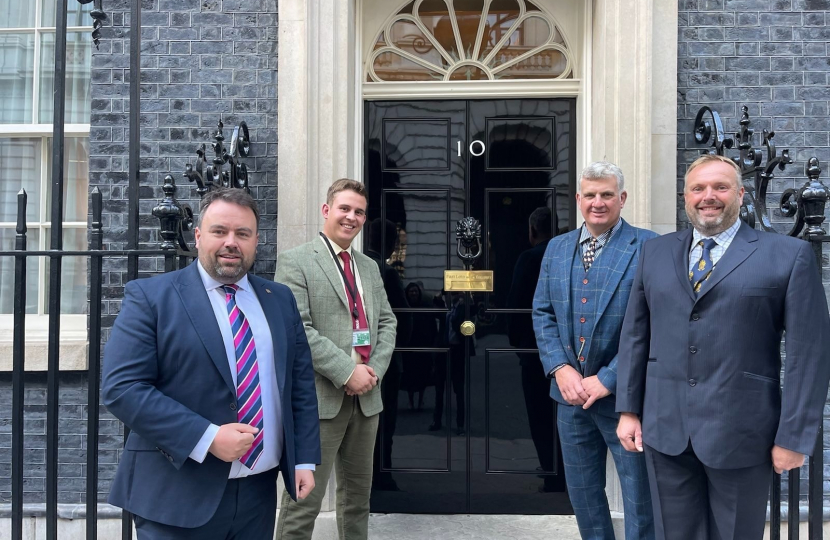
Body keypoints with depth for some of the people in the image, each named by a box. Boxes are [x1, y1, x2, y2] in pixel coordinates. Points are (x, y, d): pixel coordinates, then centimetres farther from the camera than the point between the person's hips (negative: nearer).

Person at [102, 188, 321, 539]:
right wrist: (207, 438, -20)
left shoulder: (280, 299, 9)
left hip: (260, 491, 5)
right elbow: (121, 387, -14)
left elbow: (301, 384, 11)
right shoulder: (150, 296, -6)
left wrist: (304, 459, 3)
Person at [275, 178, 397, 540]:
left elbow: (386, 322, 14)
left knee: (358, 494, 18)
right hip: (319, 397, -7)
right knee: (304, 500, -1)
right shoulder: (295, 262, -5)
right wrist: (347, 372, -19)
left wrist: (375, 369, -4)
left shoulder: (369, 267, 17)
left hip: (366, 396, 7)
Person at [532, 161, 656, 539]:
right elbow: (542, 313, 8)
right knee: (582, 493, 18)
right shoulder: (557, 248, 8)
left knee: (640, 498, 7)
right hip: (571, 392, 5)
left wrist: (608, 379, -17)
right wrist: (560, 368, -7)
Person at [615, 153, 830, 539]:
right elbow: (635, 334, 10)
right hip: (664, 429, 3)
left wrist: (793, 436, -8)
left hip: (740, 434, -3)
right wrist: (628, 410, 6)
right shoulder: (655, 253, 9)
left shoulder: (789, 255, -2)